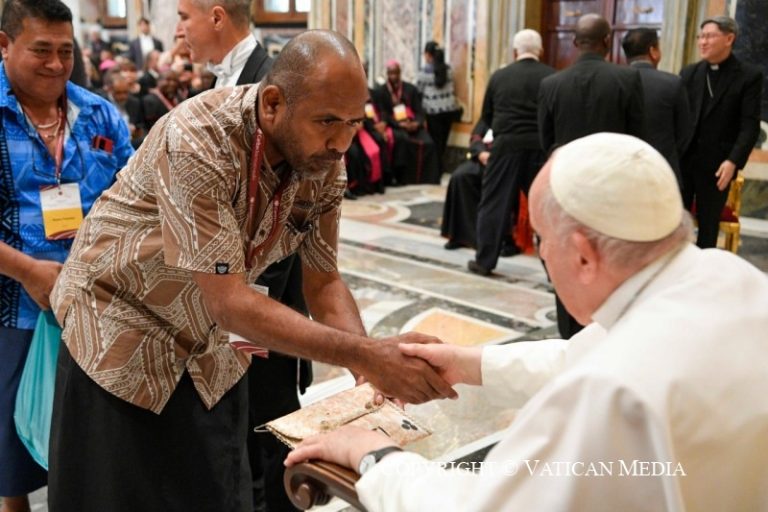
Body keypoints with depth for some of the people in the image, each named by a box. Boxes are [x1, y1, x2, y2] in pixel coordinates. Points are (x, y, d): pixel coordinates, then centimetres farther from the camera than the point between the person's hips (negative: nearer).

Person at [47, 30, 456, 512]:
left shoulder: (325, 164, -13)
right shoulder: (198, 140, -32)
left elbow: (323, 281, -5)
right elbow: (230, 302, -33)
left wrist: (371, 362, -23)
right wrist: (365, 355, -35)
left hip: (213, 350, 5)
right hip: (119, 329, -5)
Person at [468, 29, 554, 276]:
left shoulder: (499, 76, 3)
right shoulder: (552, 77, -2)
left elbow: (486, 115, 12)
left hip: (506, 146, 1)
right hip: (541, 147, 0)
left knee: (495, 203, 8)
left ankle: (484, 260, 13)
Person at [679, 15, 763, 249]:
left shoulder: (749, 75, -2)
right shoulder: (689, 72, 9)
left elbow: (750, 125, -8)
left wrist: (733, 161, -19)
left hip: (717, 164, -3)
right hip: (682, 160, 3)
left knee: (708, 224, 8)